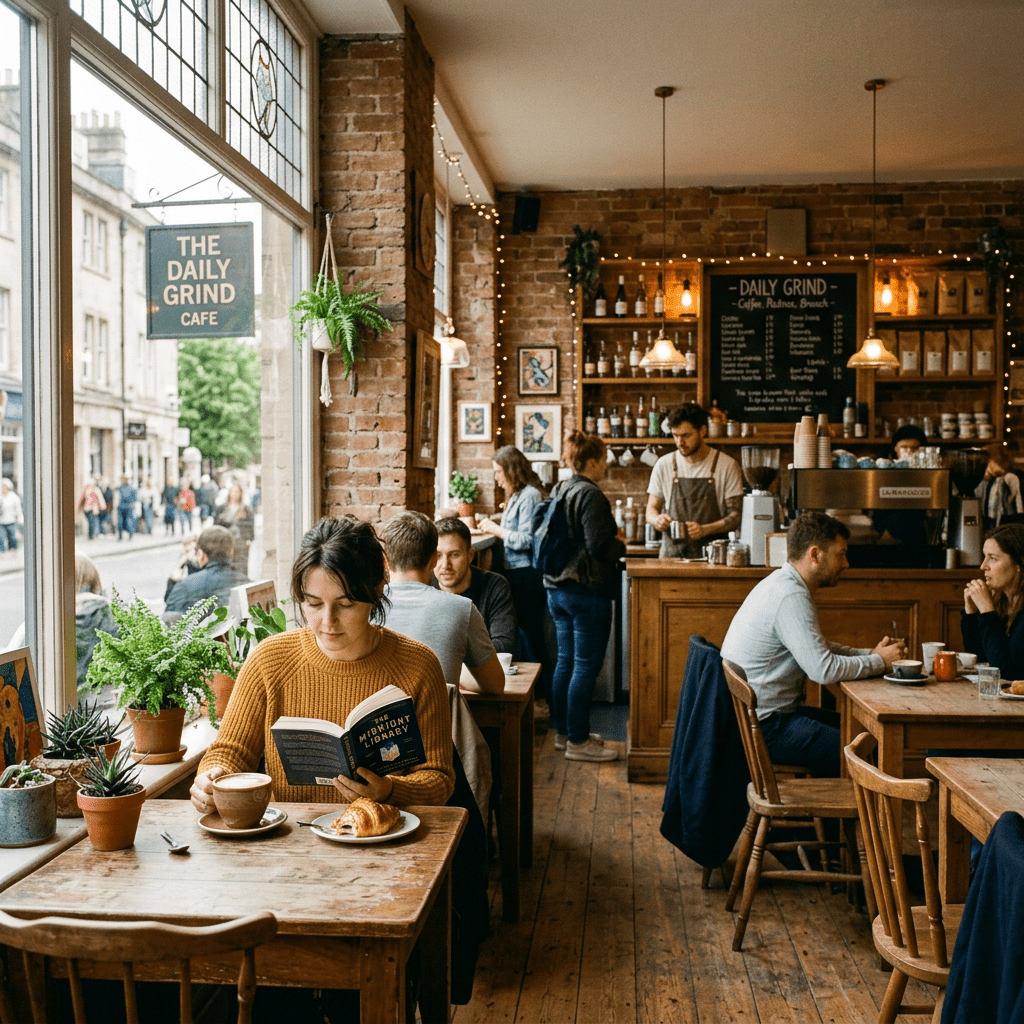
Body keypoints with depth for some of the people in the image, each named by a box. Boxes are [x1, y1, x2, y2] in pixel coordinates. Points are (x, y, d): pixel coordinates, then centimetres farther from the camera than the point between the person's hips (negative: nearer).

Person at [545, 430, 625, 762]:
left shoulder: (557, 491, 11)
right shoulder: (590, 495, -16)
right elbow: (598, 546, -22)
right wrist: (622, 545, -1)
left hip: (557, 588, 9)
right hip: (587, 591, -9)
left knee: (565, 661, 15)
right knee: (586, 666, -1)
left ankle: (563, 731, 24)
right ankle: (578, 741, 5)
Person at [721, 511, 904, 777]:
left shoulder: (782, 584, 11)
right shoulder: (791, 596, -21)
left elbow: (818, 649, 21)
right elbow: (824, 669, -25)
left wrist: (871, 653, 8)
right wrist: (880, 662, -10)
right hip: (762, 726, -11)